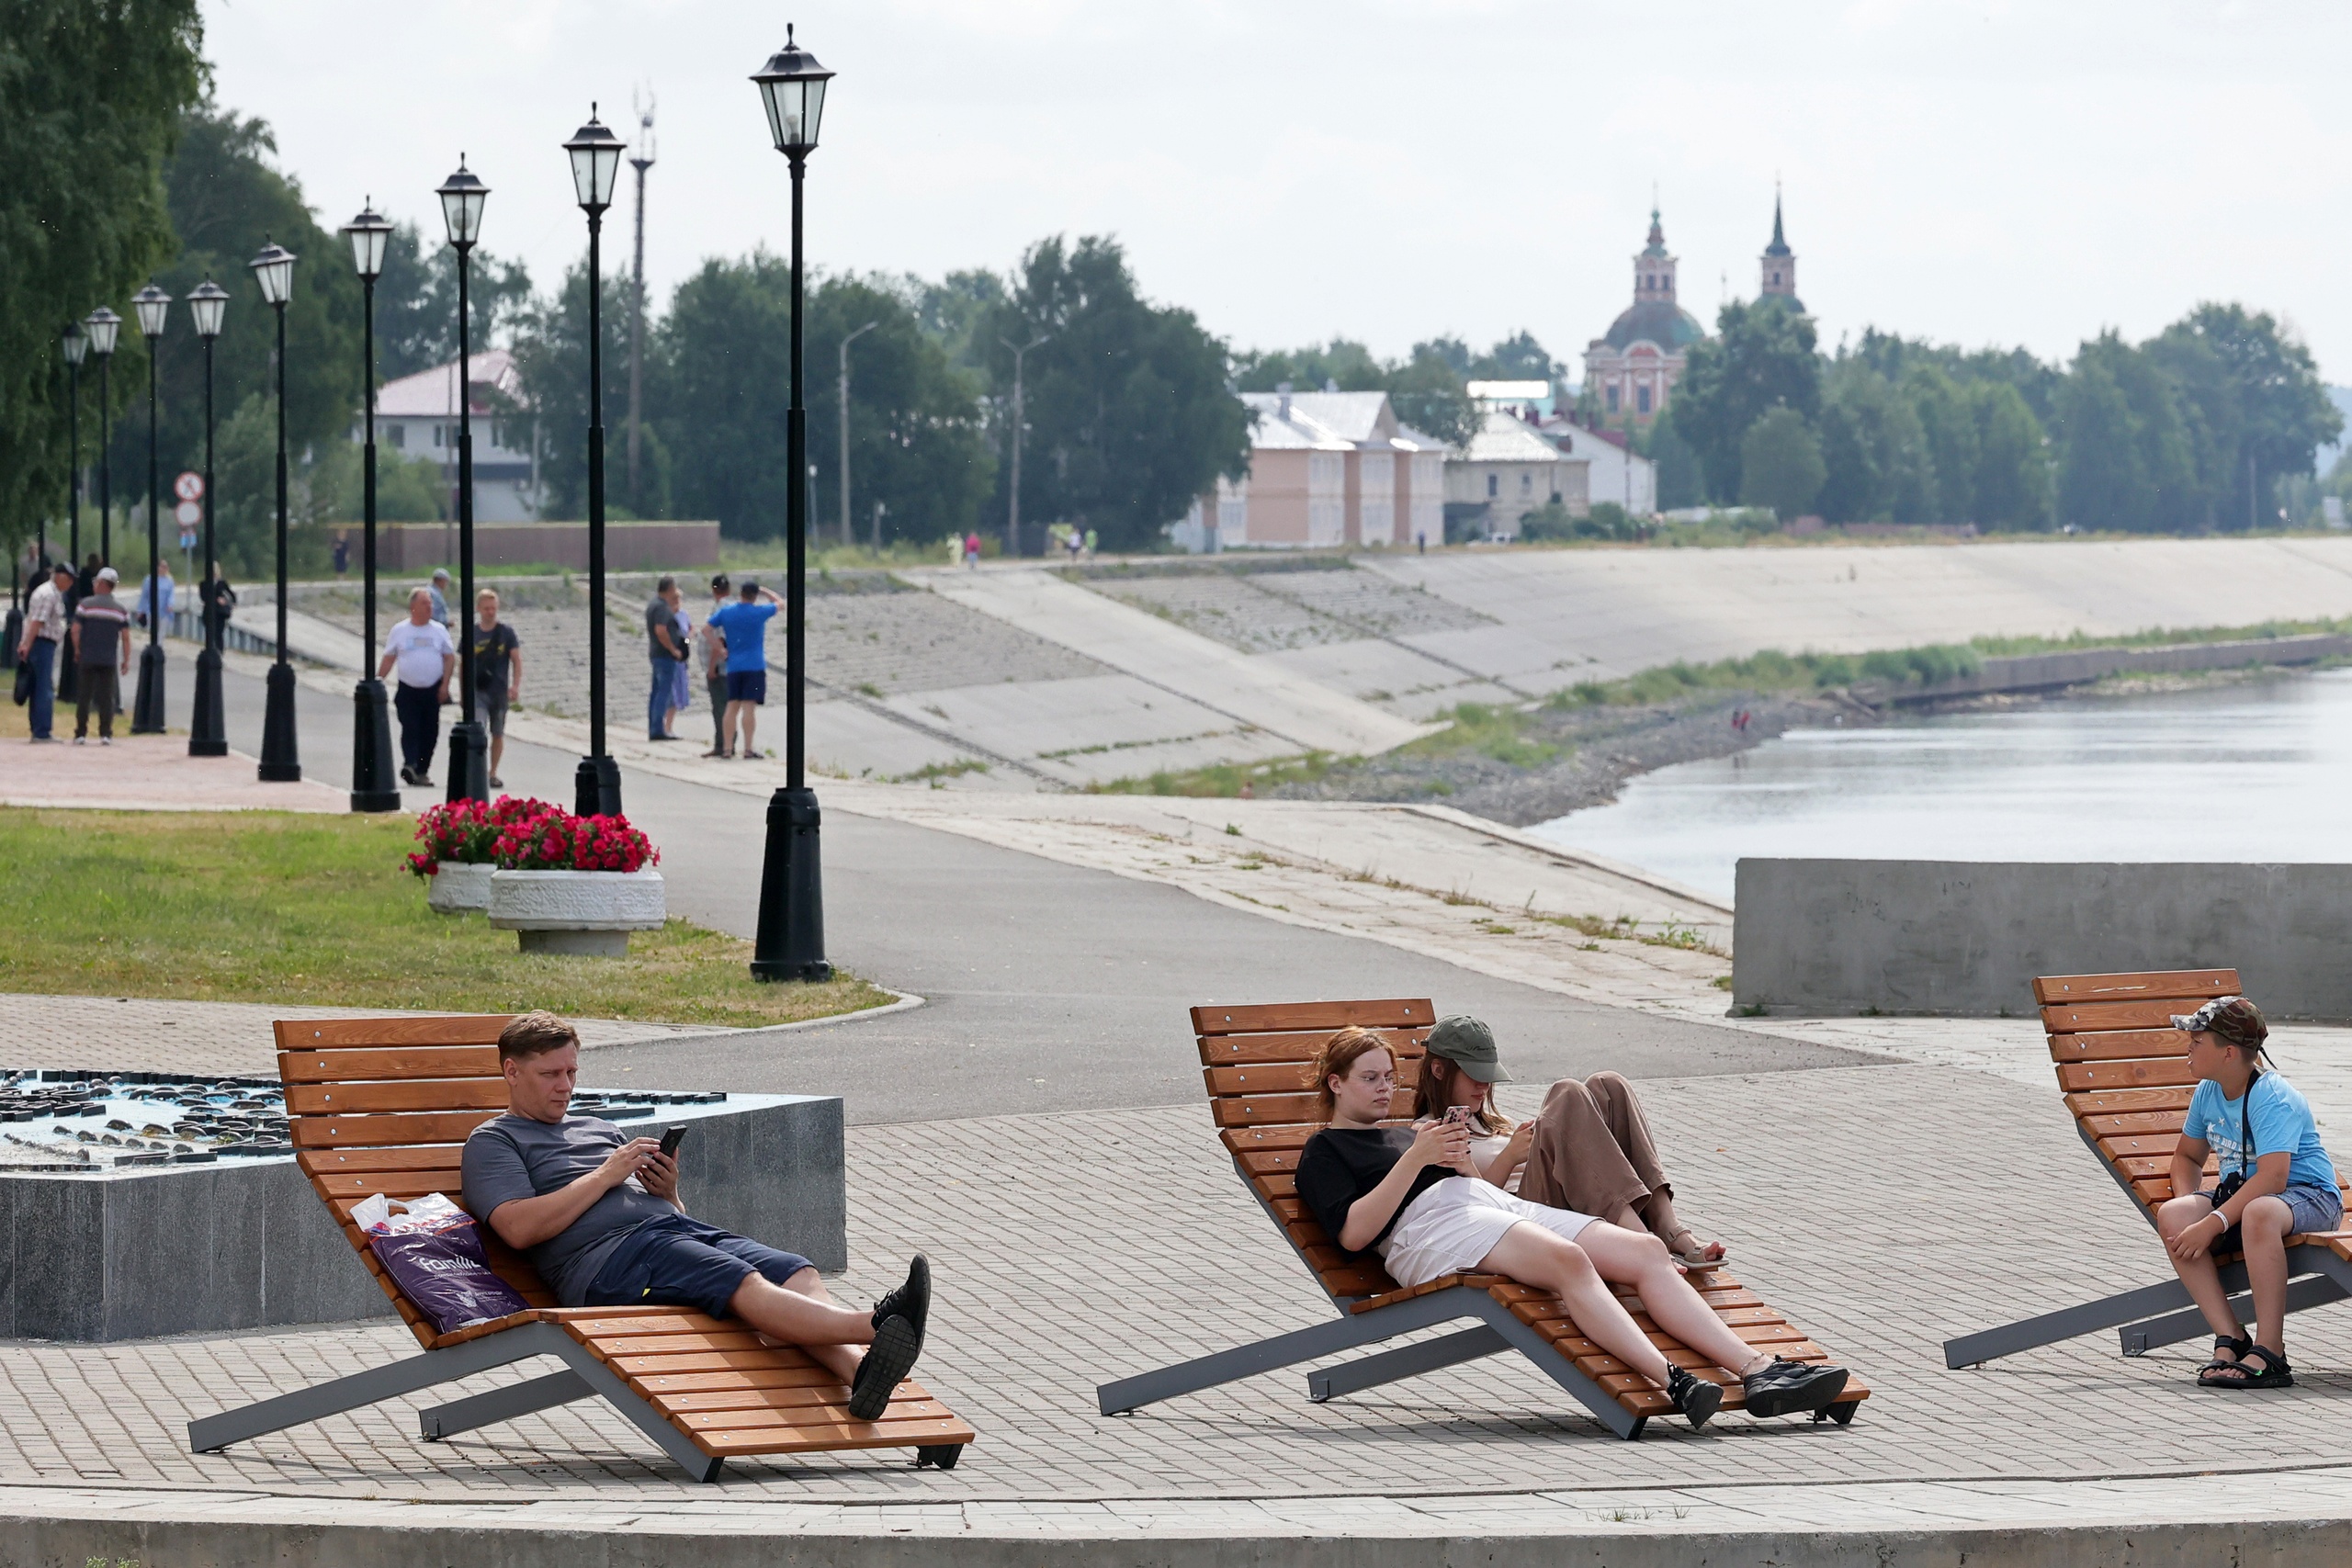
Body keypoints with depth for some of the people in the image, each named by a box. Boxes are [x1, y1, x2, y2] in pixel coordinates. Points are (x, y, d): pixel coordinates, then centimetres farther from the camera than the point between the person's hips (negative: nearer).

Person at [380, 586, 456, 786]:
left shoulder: (439, 631, 7)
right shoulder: (399, 631, 3)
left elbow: (450, 657, 7)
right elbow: (389, 659, 7)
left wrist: (445, 685, -3)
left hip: (432, 691, 2)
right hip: (407, 690, -2)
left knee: (430, 732, 5)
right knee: (410, 729, -15)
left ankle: (422, 770, 16)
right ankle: (409, 765, -25)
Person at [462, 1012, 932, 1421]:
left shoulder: (601, 1130, 35)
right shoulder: (493, 1142, 15)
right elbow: (519, 1228, -6)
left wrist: (668, 1193, 7)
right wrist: (606, 1176, -3)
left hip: (684, 1232, 7)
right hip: (607, 1258, -7)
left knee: (798, 1273, -23)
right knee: (747, 1286, -33)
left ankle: (857, 1366, -51)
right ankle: (872, 1326, -55)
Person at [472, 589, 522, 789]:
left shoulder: (506, 632, 0)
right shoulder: (472, 633, 1)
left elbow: (516, 660, 1)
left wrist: (515, 686, -10)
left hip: (499, 690, 1)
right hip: (477, 690, -1)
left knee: (498, 733, 10)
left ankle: (493, 773, 21)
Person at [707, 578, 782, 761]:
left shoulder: (725, 612, 4)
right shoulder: (759, 613, -5)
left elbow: (706, 627, 1)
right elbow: (779, 602, 9)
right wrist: (763, 591, 16)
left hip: (733, 667, 4)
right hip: (754, 666, -4)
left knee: (732, 706, 7)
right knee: (749, 706, -6)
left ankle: (728, 747, 5)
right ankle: (748, 748, -7)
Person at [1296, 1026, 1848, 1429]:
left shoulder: (1405, 1134, 35)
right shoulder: (1324, 1151, 13)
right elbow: (1353, 1233, -6)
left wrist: (1462, 1162, 3)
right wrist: (1418, 1158, -9)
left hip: (1507, 1207, 8)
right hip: (1431, 1229, -8)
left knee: (1646, 1251, -13)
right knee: (1568, 1258, -37)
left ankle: (1756, 1370, -26)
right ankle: (1671, 1384, -52)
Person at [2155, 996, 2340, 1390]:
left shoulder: (2271, 1096, -20)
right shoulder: (2208, 1092, 5)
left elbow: (2272, 1178, -31)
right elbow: (2187, 1156, 21)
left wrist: (2212, 1224, -35)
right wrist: (2188, 1206, -2)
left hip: (2308, 1196, -8)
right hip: (2240, 1192, 8)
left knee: (2258, 1213, -43)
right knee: (2171, 1216, -21)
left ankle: (2268, 1354, -40)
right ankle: (2228, 1341, -24)